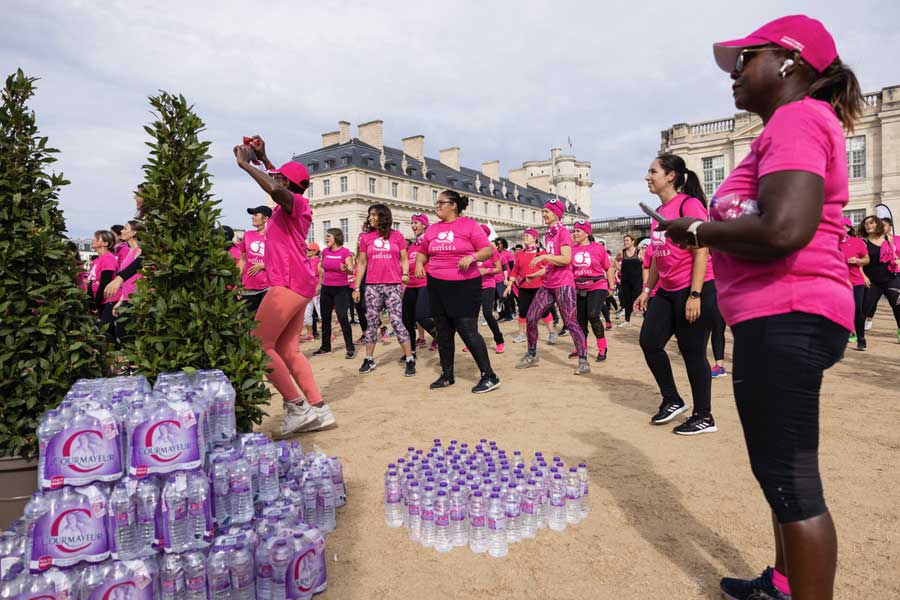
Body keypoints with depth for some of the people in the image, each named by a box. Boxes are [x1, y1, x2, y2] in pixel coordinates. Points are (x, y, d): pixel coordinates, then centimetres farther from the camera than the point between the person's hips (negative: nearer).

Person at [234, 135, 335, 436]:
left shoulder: (296, 203, -8)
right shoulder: (289, 205, 19)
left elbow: (275, 190, -32)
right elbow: (278, 183, 41)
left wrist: (245, 163, -19)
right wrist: (263, 157, 31)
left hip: (289, 284, -10)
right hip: (297, 285, 10)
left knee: (258, 345, -8)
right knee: (287, 350, 9)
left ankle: (297, 406, -6)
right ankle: (319, 409, 9)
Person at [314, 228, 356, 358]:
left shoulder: (345, 252, -9)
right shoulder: (325, 251, 6)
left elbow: (351, 270, -16)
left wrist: (346, 269, -37)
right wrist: (320, 283, 21)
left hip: (341, 289, -6)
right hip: (326, 289, 6)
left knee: (342, 318, -13)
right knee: (325, 318, 10)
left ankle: (350, 348, -6)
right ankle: (325, 347, 21)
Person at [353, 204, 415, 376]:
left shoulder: (397, 236, 5)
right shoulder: (366, 237, 9)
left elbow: (404, 259, 9)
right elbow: (362, 263, 10)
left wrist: (405, 274, -11)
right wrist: (356, 288, 7)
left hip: (393, 286, -2)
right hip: (372, 286, 2)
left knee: (397, 322, -7)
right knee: (372, 323, 8)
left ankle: (410, 360, 0)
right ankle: (369, 360, 20)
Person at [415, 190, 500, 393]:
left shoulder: (469, 225, -4)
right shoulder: (432, 229, 11)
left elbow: (488, 250, -7)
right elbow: (422, 252, 23)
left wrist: (472, 257, -24)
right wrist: (419, 264, 2)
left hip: (465, 285, -6)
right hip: (437, 286, 6)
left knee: (468, 331, -9)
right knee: (443, 332, 11)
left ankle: (489, 376, 1)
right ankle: (447, 375, 24)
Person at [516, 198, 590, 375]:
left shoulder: (563, 232, -7)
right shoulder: (547, 235, 16)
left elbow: (566, 259, -19)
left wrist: (543, 256, -18)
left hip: (563, 284, -8)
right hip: (548, 284, 8)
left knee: (570, 322, -7)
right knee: (530, 318, 4)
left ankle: (583, 361, 1)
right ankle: (531, 355, 19)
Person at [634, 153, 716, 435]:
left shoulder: (689, 204, -11)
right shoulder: (659, 212, 14)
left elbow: (702, 251, -17)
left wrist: (694, 295, -21)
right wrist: (647, 290, 19)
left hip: (694, 290, -8)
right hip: (667, 291, 8)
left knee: (692, 352, -1)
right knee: (649, 341, 6)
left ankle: (704, 418, 14)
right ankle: (672, 400, 24)